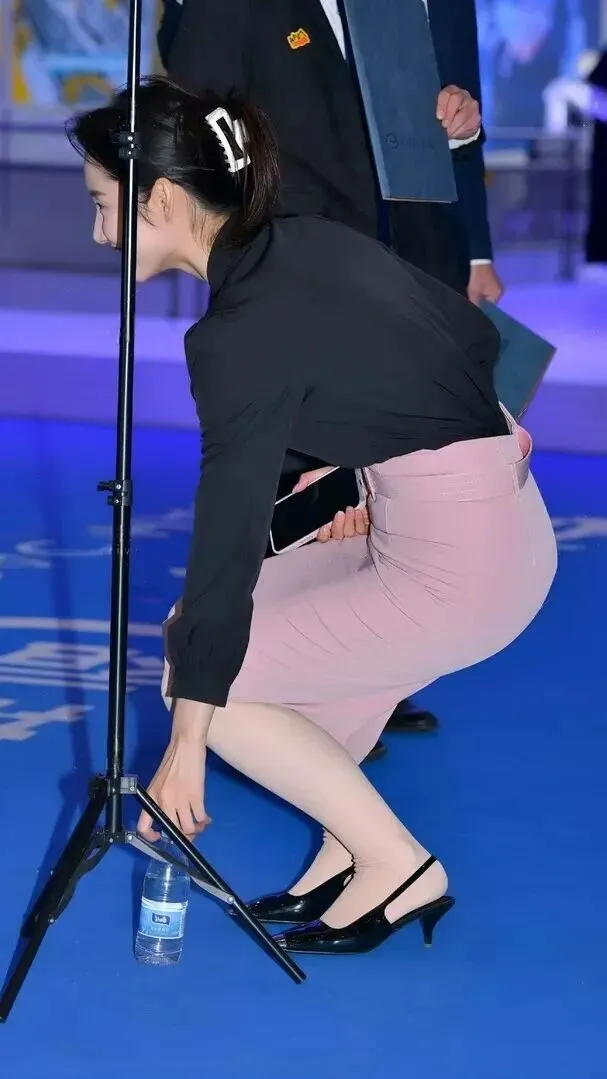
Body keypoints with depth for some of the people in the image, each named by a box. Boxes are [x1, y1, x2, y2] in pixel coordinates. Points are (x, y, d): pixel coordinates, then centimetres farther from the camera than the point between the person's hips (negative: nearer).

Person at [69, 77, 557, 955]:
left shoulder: (240, 334, -18)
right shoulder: (309, 244, 5)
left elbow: (229, 541, -17)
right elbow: (474, 331, 14)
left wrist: (186, 742, -12)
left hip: (457, 569, -9)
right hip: (502, 519, 9)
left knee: (204, 674, 2)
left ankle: (397, 866, 5)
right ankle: (350, 844, 19)